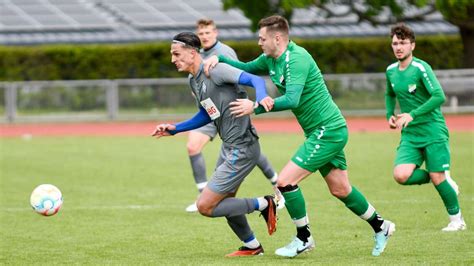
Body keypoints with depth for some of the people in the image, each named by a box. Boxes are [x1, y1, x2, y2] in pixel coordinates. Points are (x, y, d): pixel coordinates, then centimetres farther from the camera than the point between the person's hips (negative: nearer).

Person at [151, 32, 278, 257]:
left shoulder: (215, 70, -17)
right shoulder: (193, 81, 12)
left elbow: (255, 79, -26)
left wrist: (261, 99, -46)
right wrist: (175, 129, 20)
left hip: (241, 150, -10)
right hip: (228, 148, 10)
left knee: (205, 207, -9)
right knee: (223, 203, 21)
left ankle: (263, 205, 2)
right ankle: (251, 246, 38)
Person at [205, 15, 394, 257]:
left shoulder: (297, 58, -22)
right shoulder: (271, 59, 6)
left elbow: (292, 99, -31)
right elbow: (244, 69, 19)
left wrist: (256, 107, -30)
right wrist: (219, 59, 2)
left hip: (328, 131, -10)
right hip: (327, 130, 10)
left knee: (286, 181, -11)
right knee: (340, 190, 17)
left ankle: (303, 239, 3)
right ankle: (380, 227, 31)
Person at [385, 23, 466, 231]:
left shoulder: (421, 68, -12)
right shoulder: (391, 71, 9)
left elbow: (439, 96, -22)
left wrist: (412, 115, -26)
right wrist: (390, 115, 11)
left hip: (433, 130, -5)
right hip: (410, 135, 5)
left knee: (437, 177, -7)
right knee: (401, 175, -16)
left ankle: (456, 219, 14)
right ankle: (438, 178, 12)